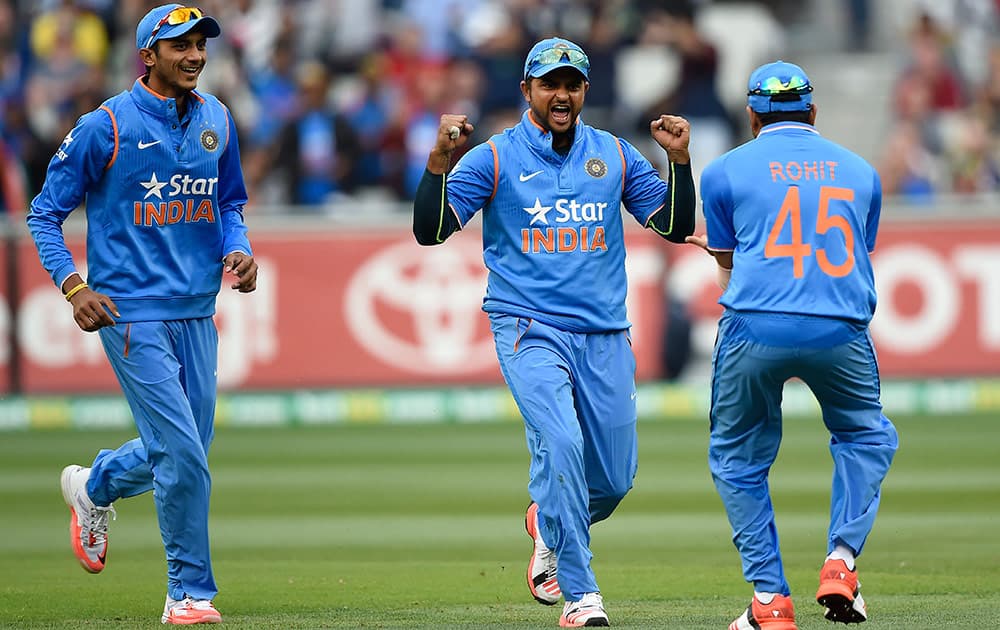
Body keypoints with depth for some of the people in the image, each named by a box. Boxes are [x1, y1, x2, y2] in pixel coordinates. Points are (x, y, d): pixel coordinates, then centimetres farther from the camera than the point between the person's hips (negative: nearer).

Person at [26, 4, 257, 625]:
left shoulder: (216, 121, 7)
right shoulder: (105, 126, -9)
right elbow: (46, 213, -3)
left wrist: (238, 249, 1)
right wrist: (73, 285, -15)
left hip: (196, 312, 6)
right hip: (132, 312, -6)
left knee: (186, 449, 14)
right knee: (182, 455, -11)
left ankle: (94, 486, 44)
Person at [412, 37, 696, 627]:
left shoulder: (616, 156, 9)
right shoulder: (495, 158, 0)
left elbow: (676, 226, 7)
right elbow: (431, 230, -7)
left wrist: (679, 158, -8)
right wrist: (440, 158, -21)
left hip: (605, 336, 4)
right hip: (530, 329, -4)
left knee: (614, 479, 6)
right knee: (561, 445, -25)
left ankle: (549, 526, 40)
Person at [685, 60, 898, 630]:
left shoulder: (726, 171, 11)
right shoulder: (861, 172, 19)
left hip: (756, 329, -2)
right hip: (842, 334, 2)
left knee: (738, 460, 17)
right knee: (867, 438, 27)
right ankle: (842, 562, 8)